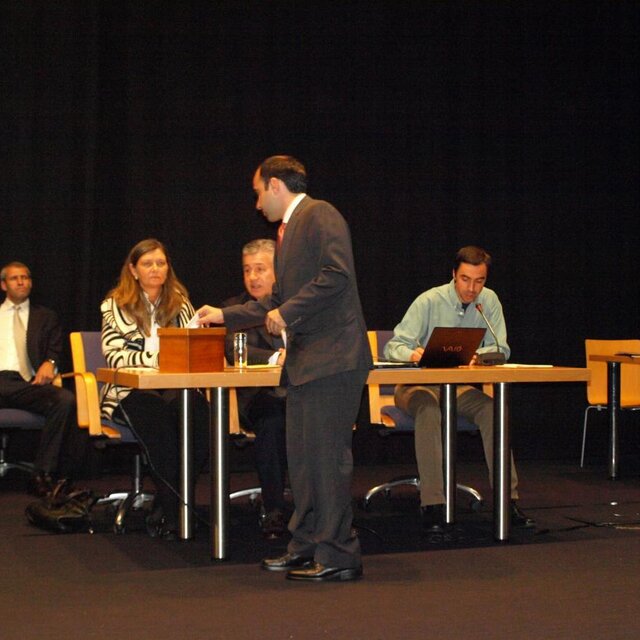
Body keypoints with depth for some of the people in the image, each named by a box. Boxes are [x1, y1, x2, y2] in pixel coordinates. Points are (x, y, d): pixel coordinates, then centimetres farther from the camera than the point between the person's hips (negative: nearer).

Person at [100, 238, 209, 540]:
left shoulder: (180, 303, 17)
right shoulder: (116, 306, 7)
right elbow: (114, 355, -6)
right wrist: (155, 358, -20)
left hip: (177, 388, 3)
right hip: (131, 390, -3)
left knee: (199, 414, -34)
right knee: (158, 417, -39)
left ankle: (164, 508, -23)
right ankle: (175, 511, -28)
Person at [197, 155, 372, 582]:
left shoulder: (319, 215, -8)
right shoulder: (290, 229, 22)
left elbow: (337, 274, -22)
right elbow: (278, 299, 30)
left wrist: (288, 312, -17)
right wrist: (225, 316, 31)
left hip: (331, 356, -10)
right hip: (306, 360, 10)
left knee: (327, 454, -8)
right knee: (302, 453, 13)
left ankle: (339, 556, -2)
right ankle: (307, 546, 22)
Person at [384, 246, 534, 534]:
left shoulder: (489, 301, -2)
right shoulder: (429, 301, -13)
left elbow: (501, 350, -3)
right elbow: (393, 347, -17)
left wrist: (475, 355, -26)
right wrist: (412, 354, -41)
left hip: (459, 387, 3)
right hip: (419, 384, -3)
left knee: (492, 409, -27)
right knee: (429, 410, -38)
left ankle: (507, 500, -24)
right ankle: (432, 505, -37)